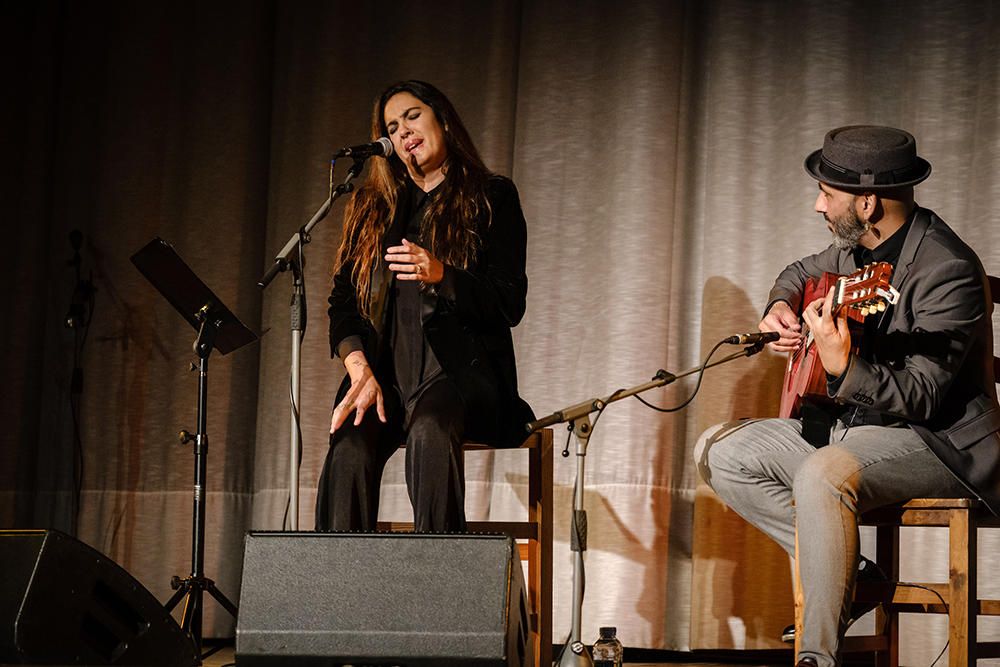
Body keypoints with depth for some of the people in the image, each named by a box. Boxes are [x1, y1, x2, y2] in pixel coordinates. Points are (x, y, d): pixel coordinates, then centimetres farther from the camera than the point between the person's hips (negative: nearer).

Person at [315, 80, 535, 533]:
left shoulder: (492, 198, 11)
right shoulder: (372, 207, 22)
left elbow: (510, 304, 2)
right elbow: (343, 298, 12)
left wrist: (440, 275, -16)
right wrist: (359, 369, -8)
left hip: (461, 367, -3)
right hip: (385, 370, 3)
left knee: (430, 428, -38)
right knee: (351, 447, -31)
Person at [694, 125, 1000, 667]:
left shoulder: (949, 272, -22)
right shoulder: (855, 246, 4)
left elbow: (921, 399, -27)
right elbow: (801, 273, 28)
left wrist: (843, 368, -43)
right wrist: (781, 306, 5)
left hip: (937, 439, -10)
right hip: (848, 423, 10)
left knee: (823, 474, -38)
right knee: (718, 451, 1)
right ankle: (844, 570, -1)